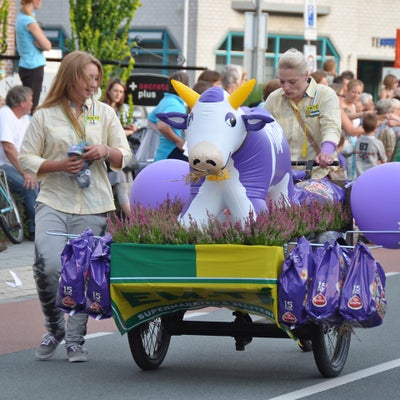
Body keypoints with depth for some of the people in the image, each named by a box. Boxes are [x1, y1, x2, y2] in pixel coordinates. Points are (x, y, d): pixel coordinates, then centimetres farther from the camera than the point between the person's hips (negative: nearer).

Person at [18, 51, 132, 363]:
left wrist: (106, 151, -9)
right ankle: (54, 328, 6)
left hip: (93, 207, 2)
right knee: (48, 266, -17)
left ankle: (76, 340, 12)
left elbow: (124, 158, 12)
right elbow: (26, 158, 3)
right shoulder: (45, 116, 5)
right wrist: (59, 165, -12)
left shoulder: (105, 113, 12)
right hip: (53, 203, -2)